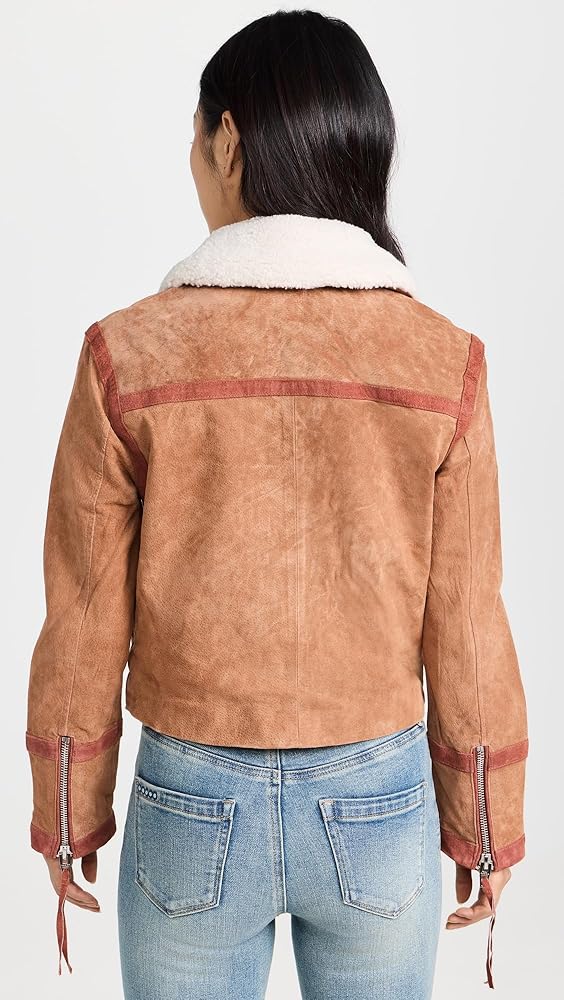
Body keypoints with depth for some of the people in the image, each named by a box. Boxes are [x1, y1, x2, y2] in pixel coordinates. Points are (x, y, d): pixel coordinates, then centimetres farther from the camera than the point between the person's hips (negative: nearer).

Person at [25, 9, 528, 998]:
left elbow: (83, 631, -8)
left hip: (191, 807, 0)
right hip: (379, 806, 1)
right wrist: (483, 832, 8)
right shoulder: (441, 362, -12)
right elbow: (466, 635, -7)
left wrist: (67, 818, 8)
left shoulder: (128, 353, -14)